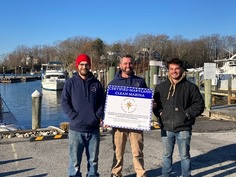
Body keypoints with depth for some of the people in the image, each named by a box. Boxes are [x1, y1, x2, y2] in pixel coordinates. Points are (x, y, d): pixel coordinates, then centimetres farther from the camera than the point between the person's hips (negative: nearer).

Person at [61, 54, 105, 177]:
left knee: (93, 159, 13)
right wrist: (74, 116, -13)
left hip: (94, 129, 3)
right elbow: (64, 102, -3)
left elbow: (102, 102, 11)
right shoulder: (71, 83, 1)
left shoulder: (96, 83, 8)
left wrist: (98, 115, -4)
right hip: (76, 129, -2)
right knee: (75, 160, 4)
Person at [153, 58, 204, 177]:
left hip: (183, 128, -3)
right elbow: (155, 103, 16)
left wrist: (187, 114, -9)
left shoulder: (190, 87, 0)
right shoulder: (161, 87, 9)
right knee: (166, 155, 15)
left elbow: (199, 104, 0)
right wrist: (160, 113, -1)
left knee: (184, 155, 8)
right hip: (166, 128, 3)